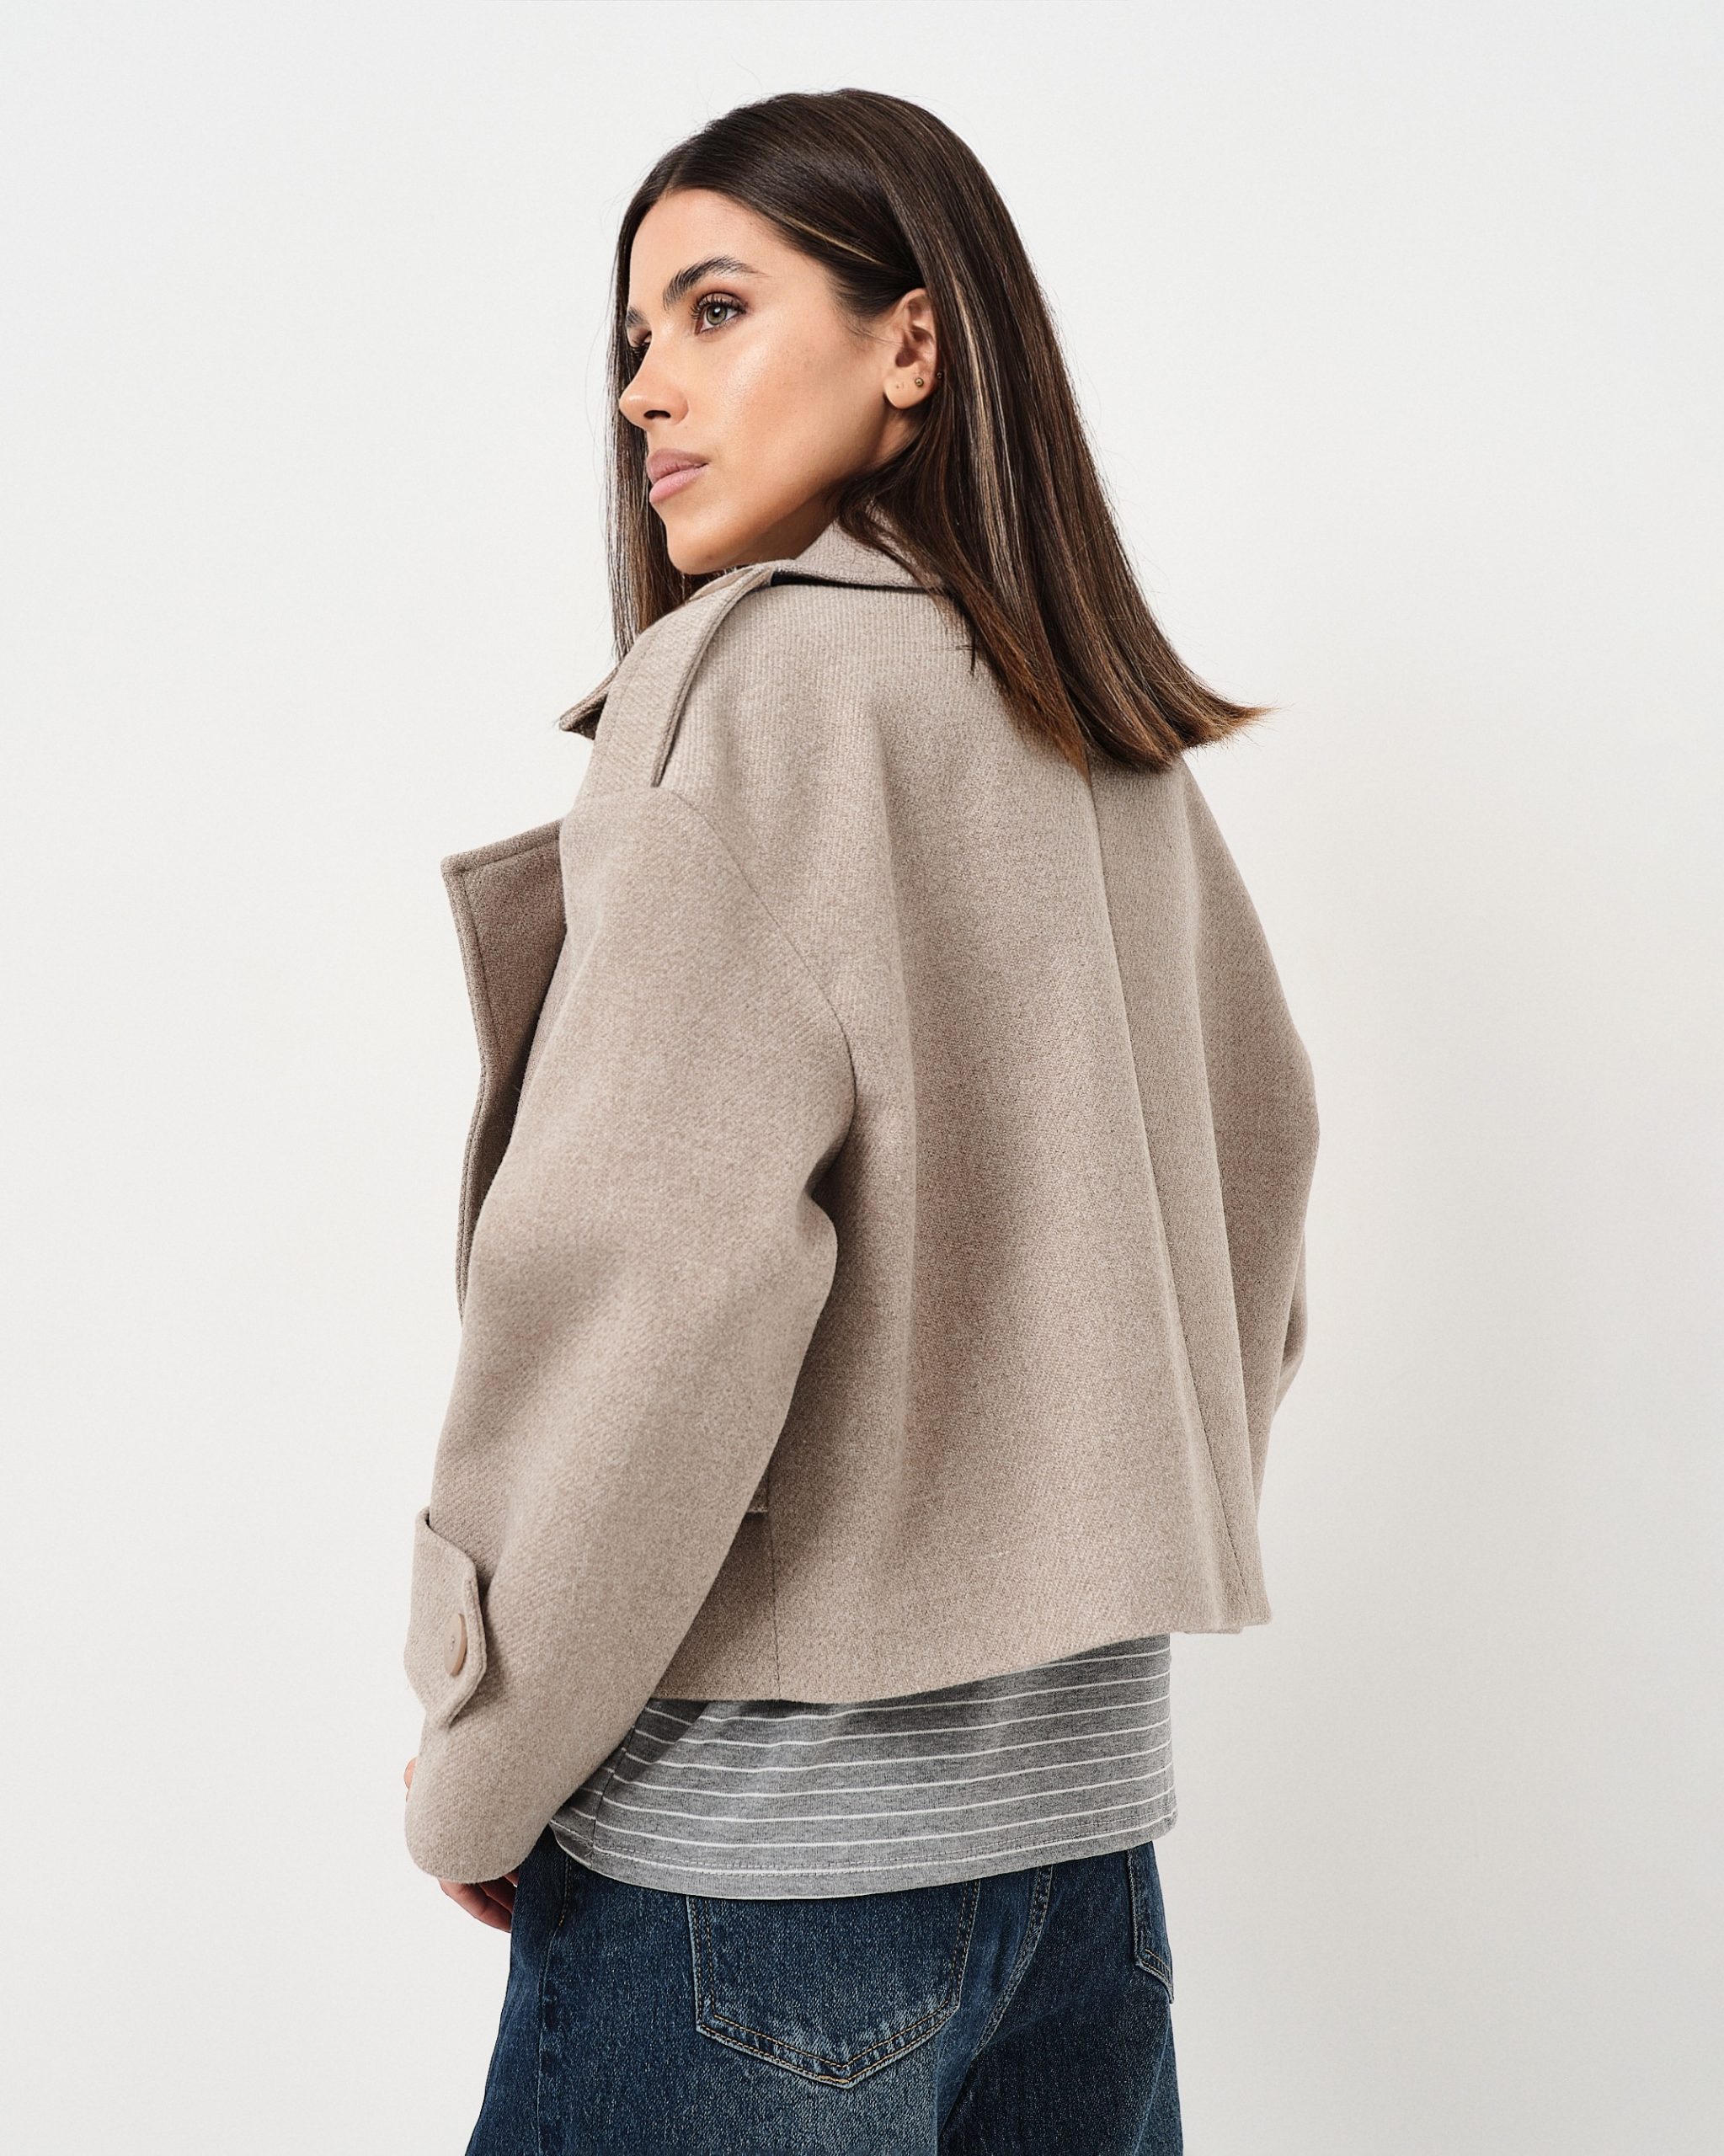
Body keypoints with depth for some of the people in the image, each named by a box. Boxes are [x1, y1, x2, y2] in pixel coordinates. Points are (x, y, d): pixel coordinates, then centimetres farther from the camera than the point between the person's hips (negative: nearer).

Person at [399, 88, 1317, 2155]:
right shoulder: (1137, 765, 9)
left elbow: (655, 1268, -20)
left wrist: (480, 1769, -10)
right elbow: (1251, 1249, 15)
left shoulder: (760, 674, -13)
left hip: (754, 1853, -7)